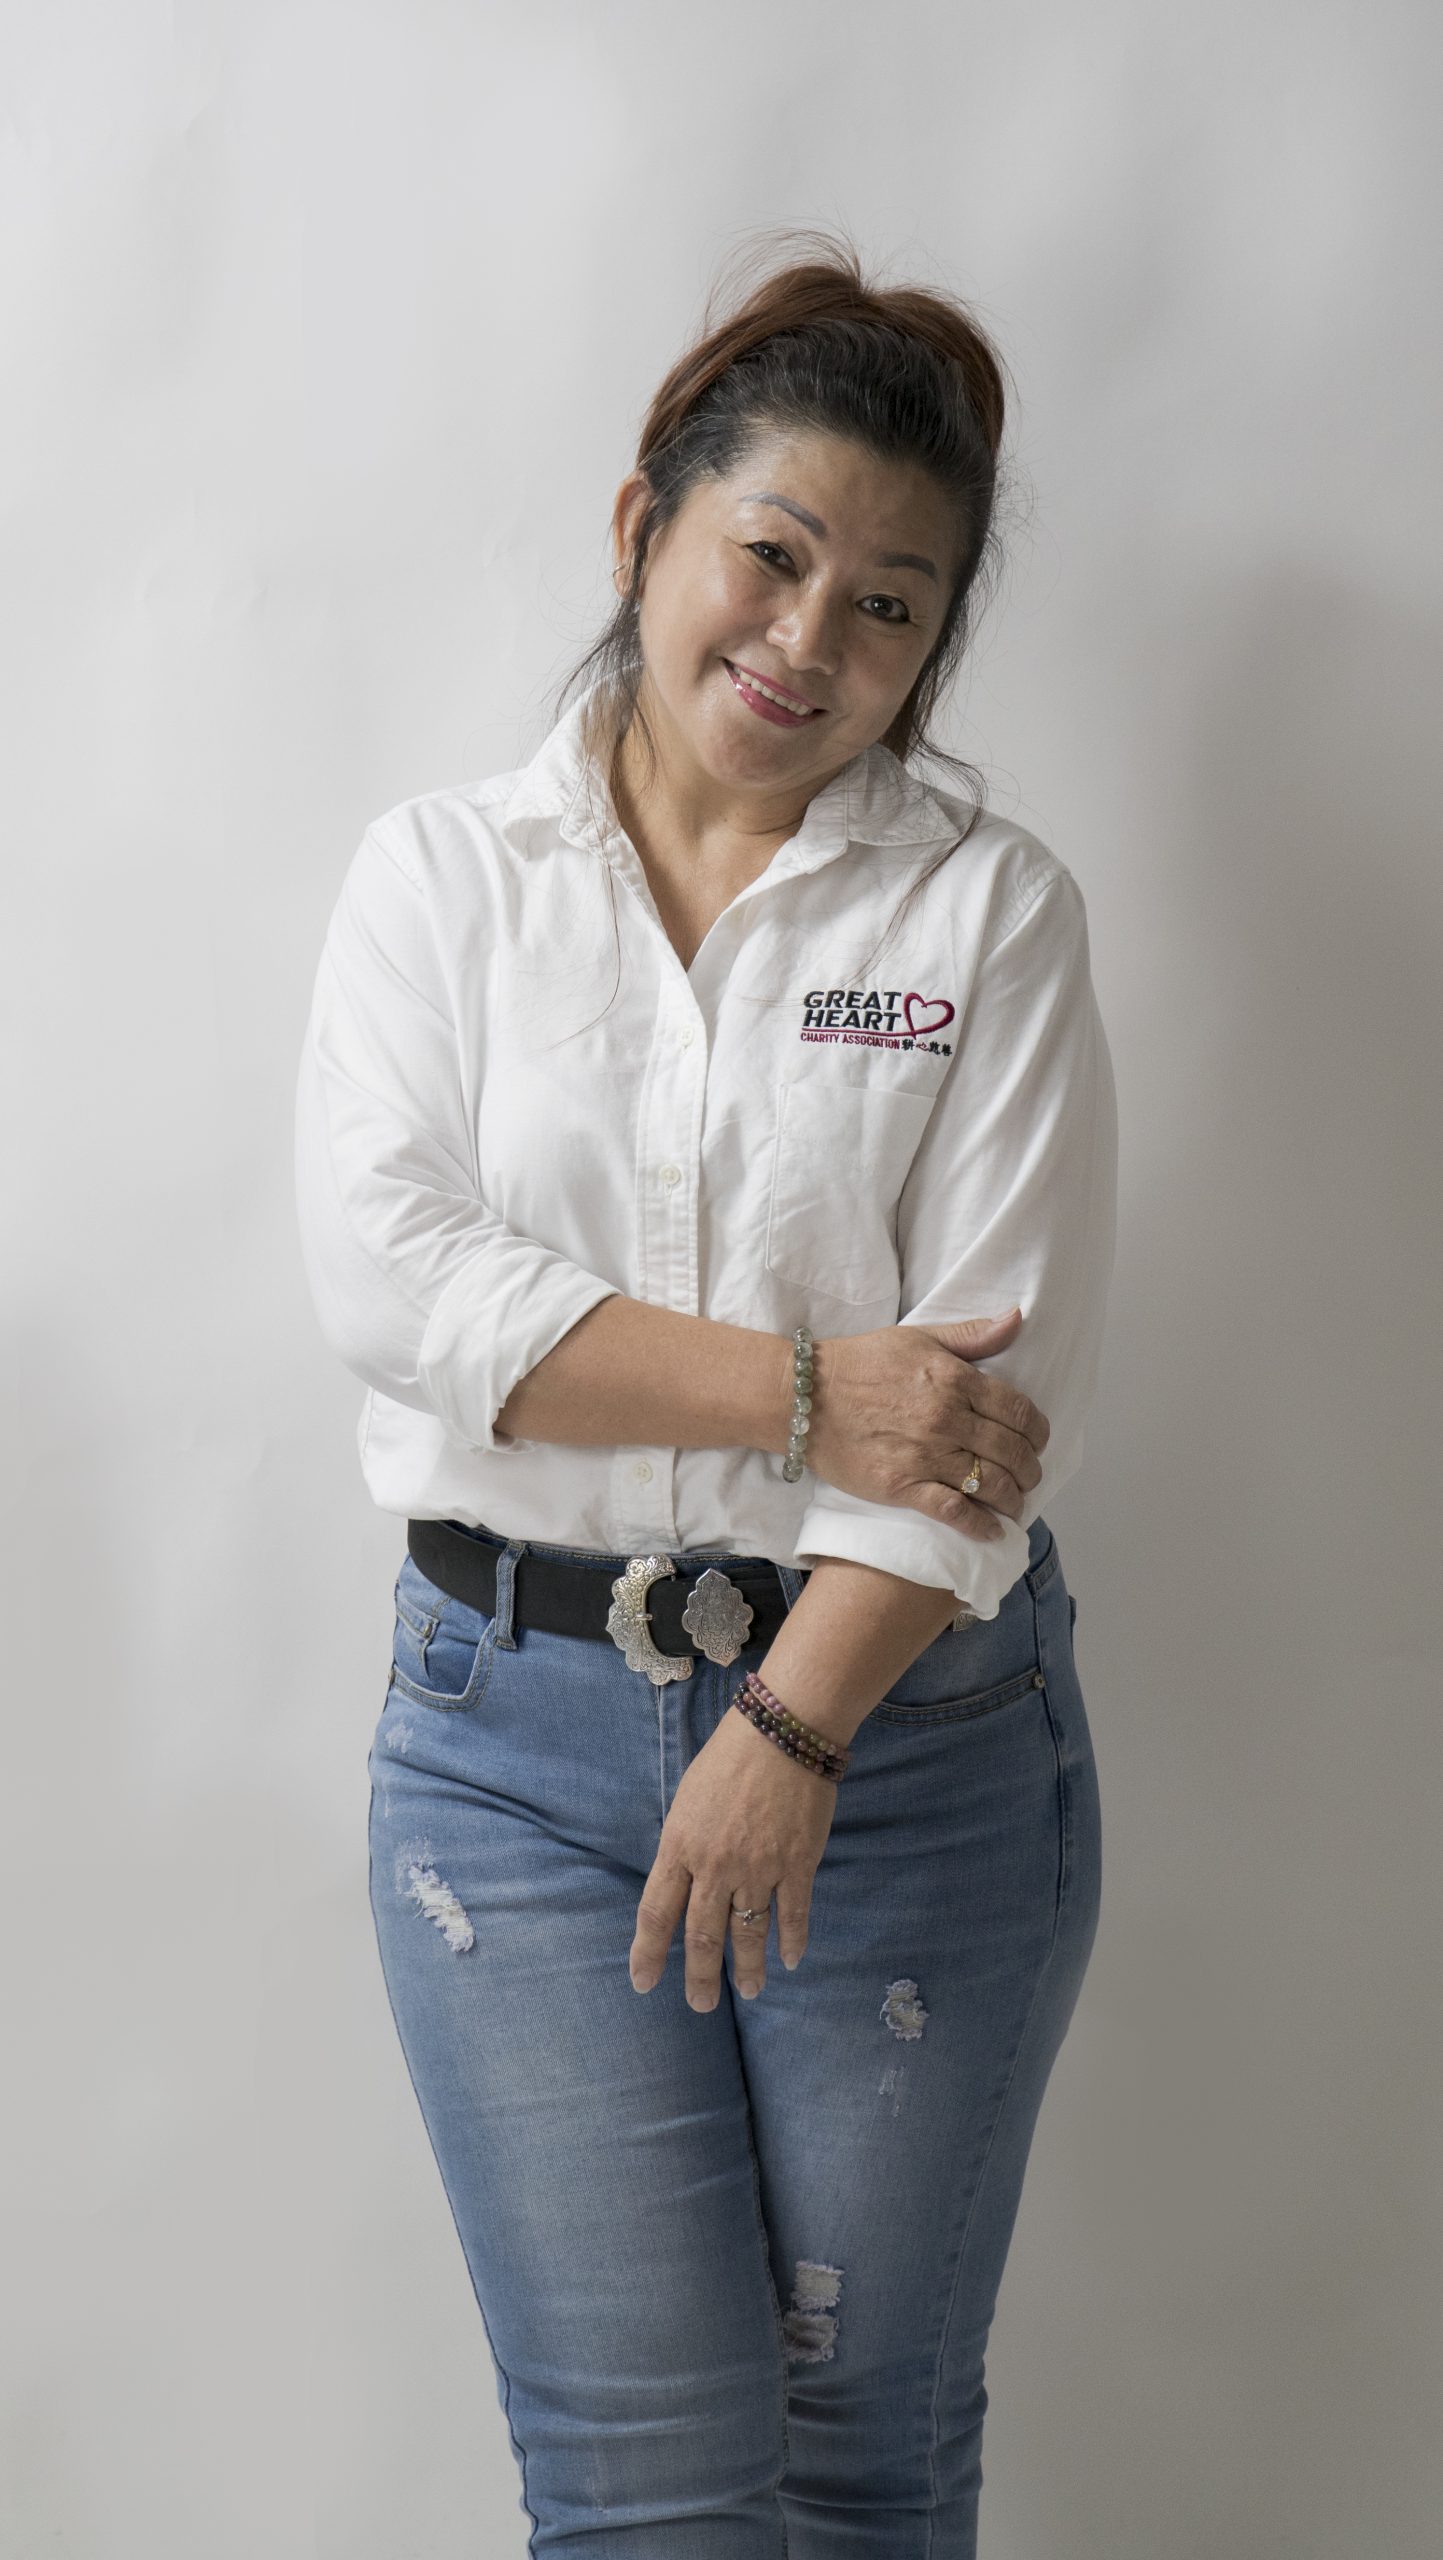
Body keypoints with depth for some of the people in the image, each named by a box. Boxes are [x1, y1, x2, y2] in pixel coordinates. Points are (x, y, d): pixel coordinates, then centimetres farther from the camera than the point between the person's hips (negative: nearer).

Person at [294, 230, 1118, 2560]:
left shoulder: (991, 908, 1)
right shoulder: (442, 875, 4)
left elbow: (1003, 1385, -7)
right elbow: (388, 1269, -9)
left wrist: (790, 1738, -16)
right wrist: (800, 1388, -16)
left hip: (910, 1718, 0)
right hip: (518, 1726, 0)